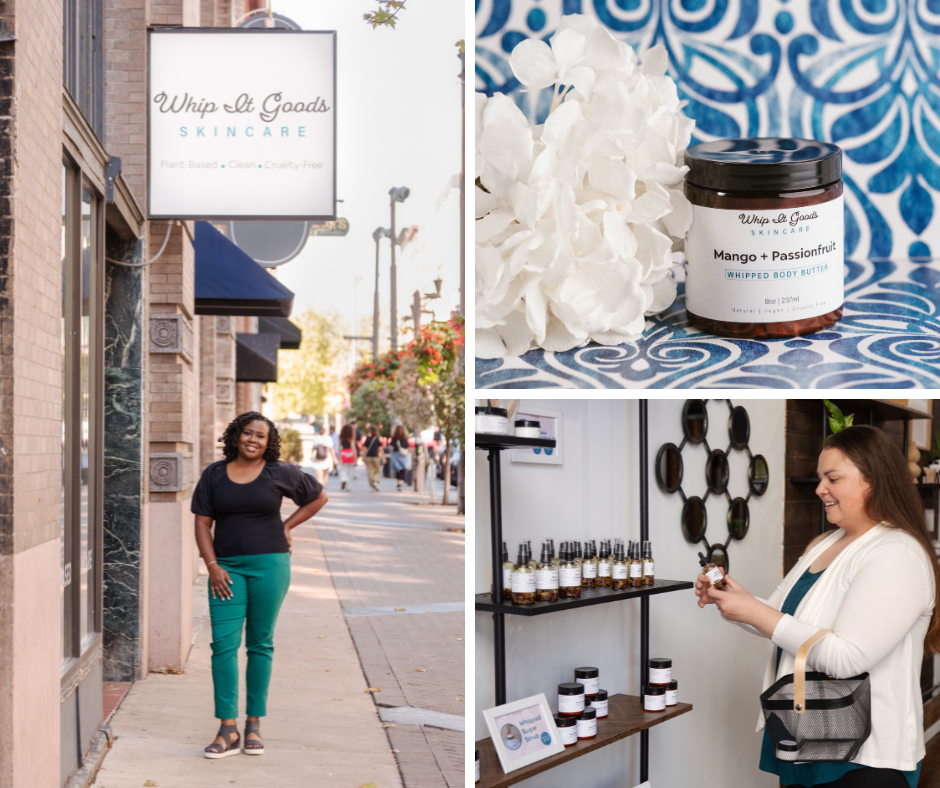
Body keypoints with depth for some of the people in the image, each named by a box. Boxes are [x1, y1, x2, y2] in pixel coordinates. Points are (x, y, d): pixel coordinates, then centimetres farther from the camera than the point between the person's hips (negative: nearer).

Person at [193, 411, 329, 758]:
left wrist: (286, 526, 6)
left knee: (260, 643, 5)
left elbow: (319, 497, 13)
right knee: (223, 644, -7)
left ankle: (254, 725, 14)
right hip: (227, 567, 1)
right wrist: (212, 566, -6)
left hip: (269, 563, -1)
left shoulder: (280, 473, 1)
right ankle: (227, 730, -3)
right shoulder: (214, 475, 5)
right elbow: (202, 523, 5)